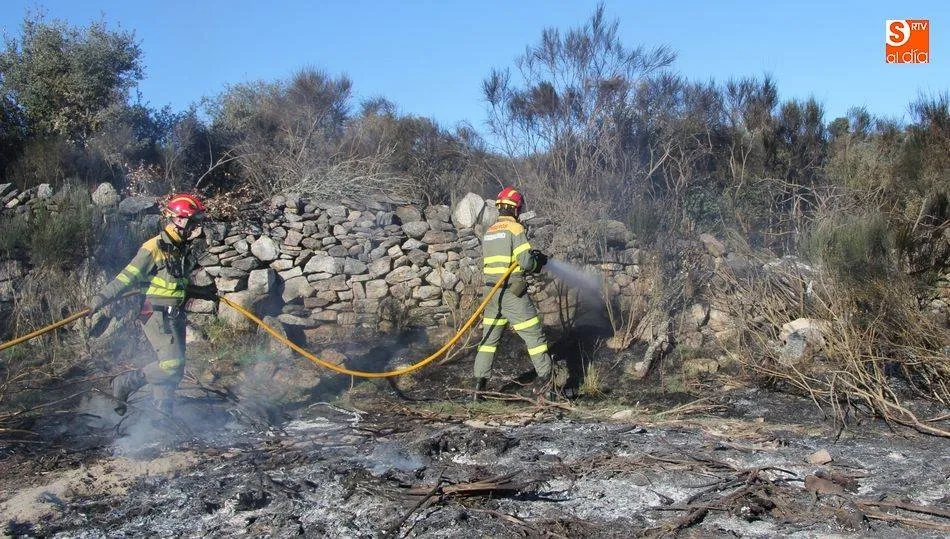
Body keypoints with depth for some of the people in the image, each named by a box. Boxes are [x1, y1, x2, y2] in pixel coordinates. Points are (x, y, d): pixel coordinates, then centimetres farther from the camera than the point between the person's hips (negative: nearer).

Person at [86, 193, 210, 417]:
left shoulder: (186, 249, 10)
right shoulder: (154, 248, -15)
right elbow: (127, 278, -19)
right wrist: (102, 298, -28)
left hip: (176, 316, 8)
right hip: (156, 316, -8)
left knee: (173, 370, 10)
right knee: (172, 364, -17)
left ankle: (163, 415, 22)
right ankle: (124, 384, 0)